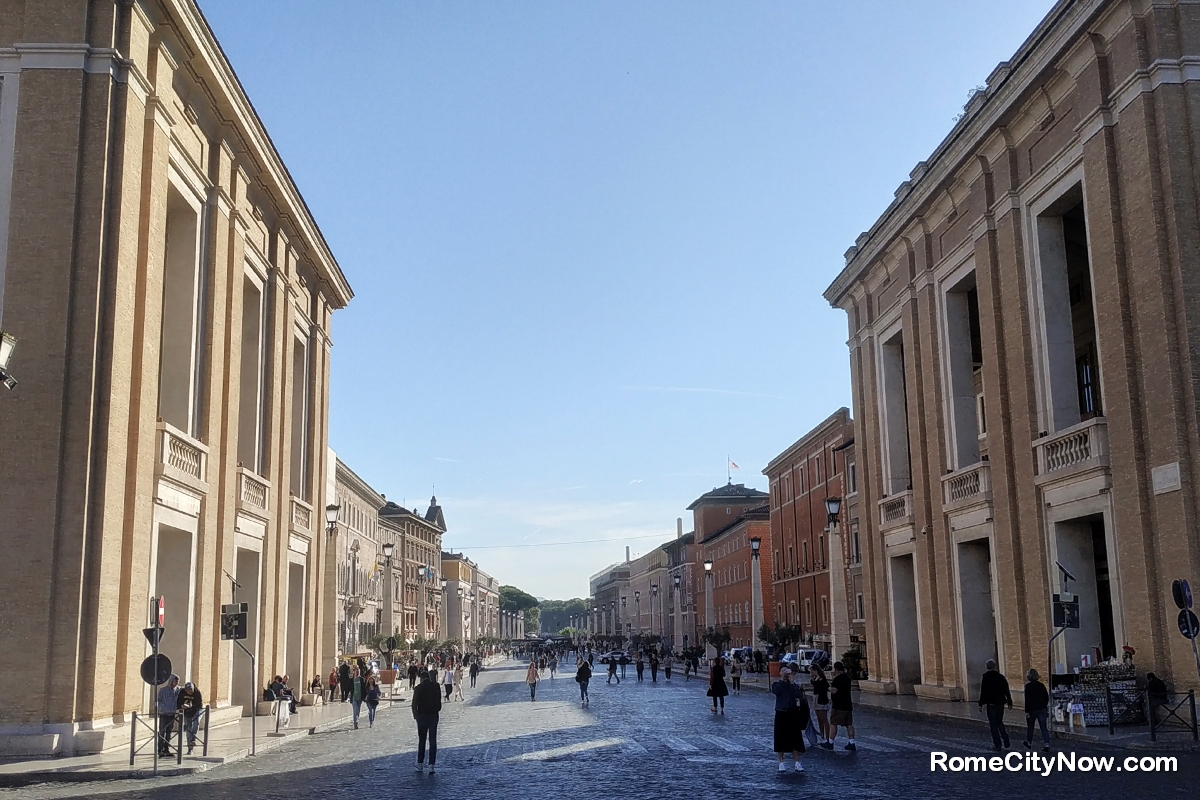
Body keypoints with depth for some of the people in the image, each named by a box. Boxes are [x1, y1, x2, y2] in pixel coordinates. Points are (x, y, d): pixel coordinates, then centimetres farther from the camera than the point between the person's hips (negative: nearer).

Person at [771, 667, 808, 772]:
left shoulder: (794, 685, 4)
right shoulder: (777, 684, 2)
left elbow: (799, 695, -15)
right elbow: (775, 691, -21)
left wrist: (790, 682, -15)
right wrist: (782, 680, -16)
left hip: (793, 713, 1)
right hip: (781, 713, -1)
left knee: (795, 739, 1)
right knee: (780, 739, 3)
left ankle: (796, 763, 7)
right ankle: (781, 763, 13)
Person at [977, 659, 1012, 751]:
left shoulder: (986, 678, -9)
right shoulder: (1001, 677, 5)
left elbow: (983, 692, -11)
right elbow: (1006, 691, 8)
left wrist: (981, 704, -6)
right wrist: (1009, 702, 15)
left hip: (991, 704, -5)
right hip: (1000, 703, 5)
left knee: (993, 724, 2)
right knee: (999, 722, 18)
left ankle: (997, 745, 1)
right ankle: (1006, 742, 9)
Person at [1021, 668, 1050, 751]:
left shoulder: (1028, 686, -13)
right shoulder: (1042, 685, 3)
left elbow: (1027, 699, -17)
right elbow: (1047, 697, 11)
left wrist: (1026, 711, -15)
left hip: (1032, 709, -4)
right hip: (1042, 709, 4)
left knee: (1030, 727, 14)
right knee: (1044, 727, 2)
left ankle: (1029, 743, 28)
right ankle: (1046, 744, -8)